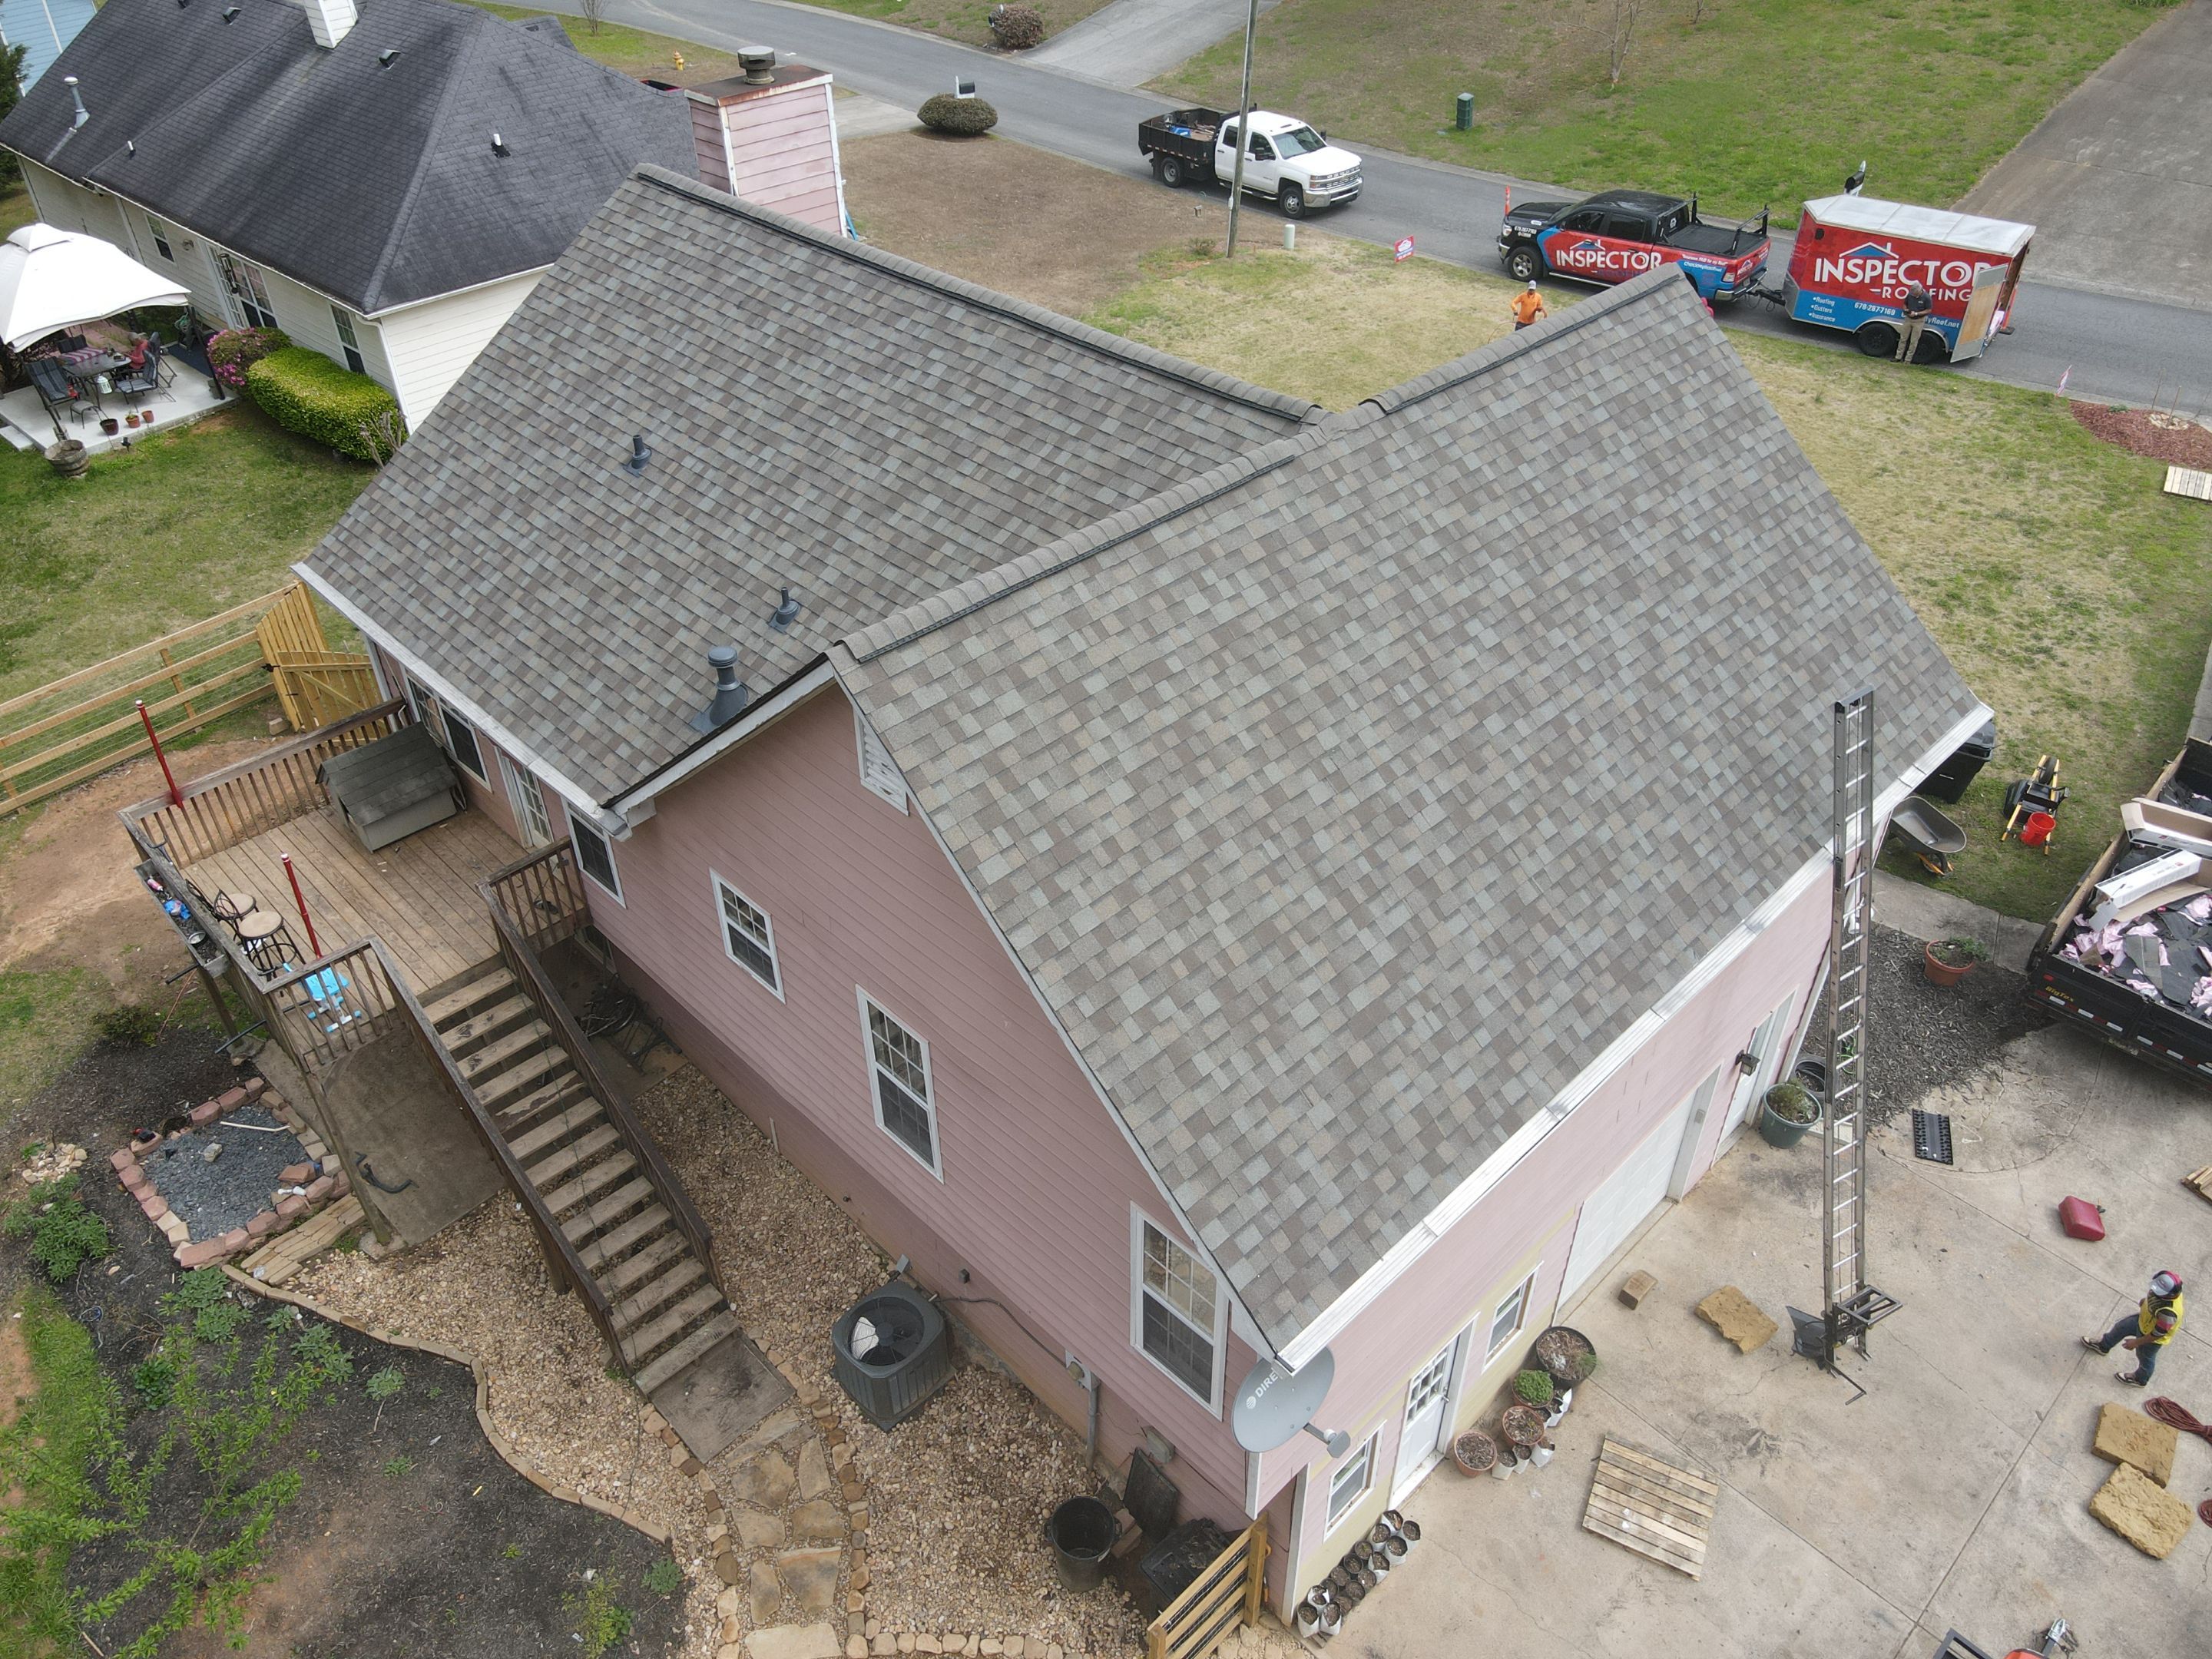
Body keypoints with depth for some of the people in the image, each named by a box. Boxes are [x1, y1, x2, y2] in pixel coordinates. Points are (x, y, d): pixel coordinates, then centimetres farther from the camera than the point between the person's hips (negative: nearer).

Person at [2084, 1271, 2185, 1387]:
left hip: (2151, 1338, -7)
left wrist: (2136, 1342, -18)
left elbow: (2158, 1334, -30)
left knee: (2145, 1358, 24)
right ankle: (2103, 1346, 58)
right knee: (2121, 1327, 28)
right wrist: (2146, 1301, 6)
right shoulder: (2171, 1290, -27)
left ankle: (2140, 1379, 56)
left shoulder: (2168, 1313, -46)